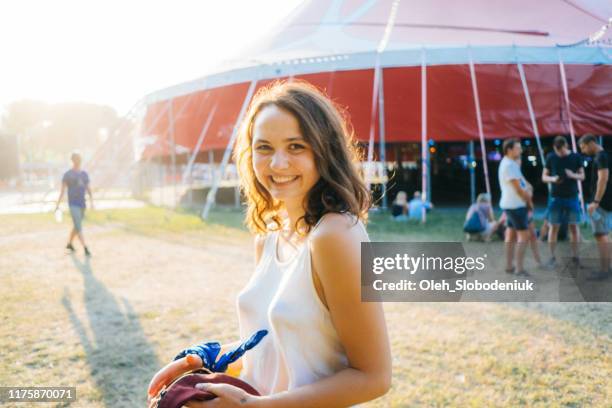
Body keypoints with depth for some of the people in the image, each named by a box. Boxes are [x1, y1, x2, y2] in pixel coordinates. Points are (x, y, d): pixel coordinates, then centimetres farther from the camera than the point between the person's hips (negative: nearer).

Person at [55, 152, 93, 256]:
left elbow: (88, 189, 9)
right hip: (73, 204, -6)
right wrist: (58, 204, -7)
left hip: (82, 204, 6)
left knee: (76, 226, 17)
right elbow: (62, 190, -5)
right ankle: (85, 249, -13)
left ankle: (69, 244, 37)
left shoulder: (84, 174, 9)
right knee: (79, 227, -12)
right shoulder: (67, 174, -6)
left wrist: (91, 202, -2)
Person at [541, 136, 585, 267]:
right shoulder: (551, 157, 1)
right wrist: (552, 179, -17)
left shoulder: (576, 157, 1)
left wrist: (573, 175, -16)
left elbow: (582, 176, 6)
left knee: (574, 226, 1)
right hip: (556, 198, 0)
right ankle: (552, 256, 8)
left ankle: (575, 256, 11)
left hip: (572, 197, 0)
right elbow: (544, 177, 5)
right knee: (554, 227, 0)